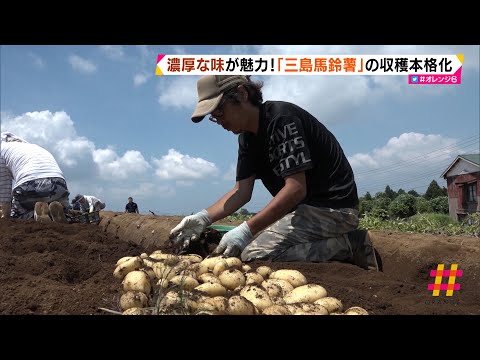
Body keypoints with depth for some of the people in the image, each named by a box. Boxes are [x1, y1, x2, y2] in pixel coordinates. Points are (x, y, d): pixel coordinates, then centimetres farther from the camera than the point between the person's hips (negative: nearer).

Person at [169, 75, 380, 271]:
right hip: (305, 207, 10)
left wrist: (247, 229, -31)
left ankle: (349, 245, -6)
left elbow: (296, 188, -26)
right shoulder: (247, 138, 9)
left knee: (254, 255, -21)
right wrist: (205, 217, -12)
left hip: (333, 206, -10)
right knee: (239, 247, 11)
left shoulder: (281, 118, -19)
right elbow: (242, 190, 3)